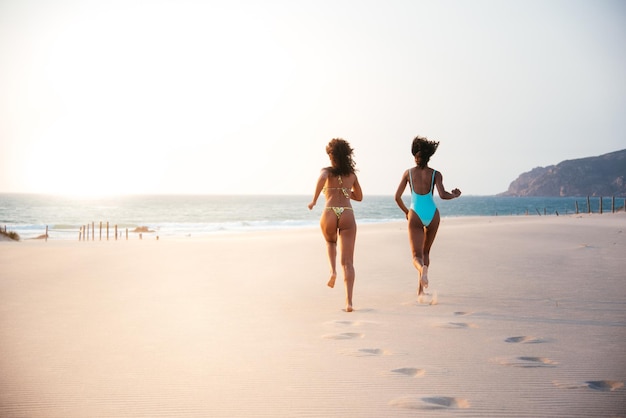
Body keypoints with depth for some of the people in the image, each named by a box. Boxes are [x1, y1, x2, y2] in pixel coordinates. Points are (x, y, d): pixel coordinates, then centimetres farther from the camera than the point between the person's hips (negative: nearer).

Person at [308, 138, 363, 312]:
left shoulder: (327, 171, 8)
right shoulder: (352, 174, 19)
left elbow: (322, 178, -18)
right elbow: (359, 197, 31)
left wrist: (314, 200, -13)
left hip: (329, 214, -1)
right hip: (347, 215, 1)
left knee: (330, 242, 34)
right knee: (348, 262, -2)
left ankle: (333, 270, 9)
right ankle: (349, 301, -13)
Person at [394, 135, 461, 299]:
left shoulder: (409, 173, 4)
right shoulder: (435, 174, 1)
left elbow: (397, 197, 4)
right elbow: (443, 195, -12)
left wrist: (406, 212, 21)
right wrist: (454, 195, 10)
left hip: (415, 215, -1)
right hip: (432, 214, 1)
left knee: (416, 255, -2)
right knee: (426, 251, 22)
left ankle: (422, 269, -39)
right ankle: (420, 288, 20)